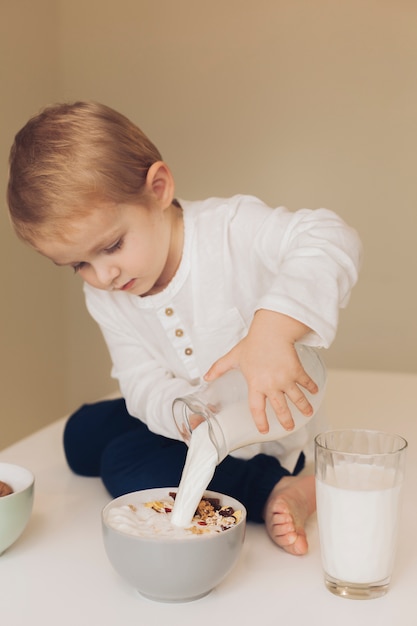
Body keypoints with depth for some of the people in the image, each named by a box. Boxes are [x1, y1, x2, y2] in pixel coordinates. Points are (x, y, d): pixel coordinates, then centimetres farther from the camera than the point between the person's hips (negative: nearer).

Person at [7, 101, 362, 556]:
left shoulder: (231, 229, -27)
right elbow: (145, 385, -14)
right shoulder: (104, 299, -7)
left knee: (129, 466, -21)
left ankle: (275, 490, -18)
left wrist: (271, 331, -57)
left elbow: (329, 238, -42)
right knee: (83, 434, 11)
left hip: (266, 437, -7)